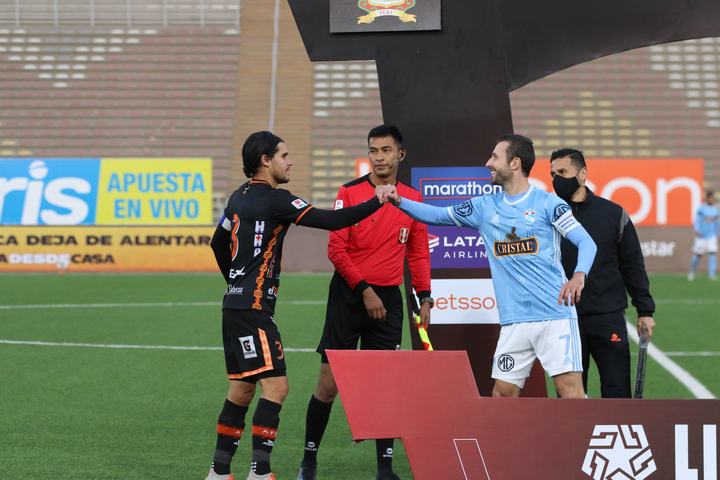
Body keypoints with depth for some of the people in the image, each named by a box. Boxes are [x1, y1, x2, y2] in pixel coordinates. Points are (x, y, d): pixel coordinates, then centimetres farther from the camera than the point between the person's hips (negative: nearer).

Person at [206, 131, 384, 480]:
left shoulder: (240, 196, 15)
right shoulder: (274, 199, -12)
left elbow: (218, 244, 25)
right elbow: (330, 221, -18)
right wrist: (377, 203, -13)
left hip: (236, 304, 10)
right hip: (253, 309, -10)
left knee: (242, 388, 14)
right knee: (275, 385, -10)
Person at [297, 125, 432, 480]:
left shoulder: (412, 198, 6)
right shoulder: (350, 193, -4)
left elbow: (419, 253, 13)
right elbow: (336, 249, -7)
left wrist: (424, 297, 4)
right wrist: (364, 290, -13)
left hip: (387, 299, 3)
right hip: (348, 295, -2)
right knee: (329, 385, 0)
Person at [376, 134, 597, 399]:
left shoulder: (547, 203, -2)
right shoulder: (485, 206, 13)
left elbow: (586, 242, -6)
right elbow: (438, 215, 18)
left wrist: (578, 276, -26)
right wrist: (399, 201, 3)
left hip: (555, 315, -5)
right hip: (513, 322, 5)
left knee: (570, 387, -13)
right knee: (502, 393, 4)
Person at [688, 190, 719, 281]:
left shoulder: (715, 210, 8)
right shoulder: (701, 209, -6)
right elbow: (696, 221, -9)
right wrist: (697, 231, -26)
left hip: (712, 236, 3)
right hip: (701, 236, -3)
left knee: (713, 253, -10)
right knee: (698, 254, 4)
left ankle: (712, 274, -9)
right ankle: (692, 272, 23)